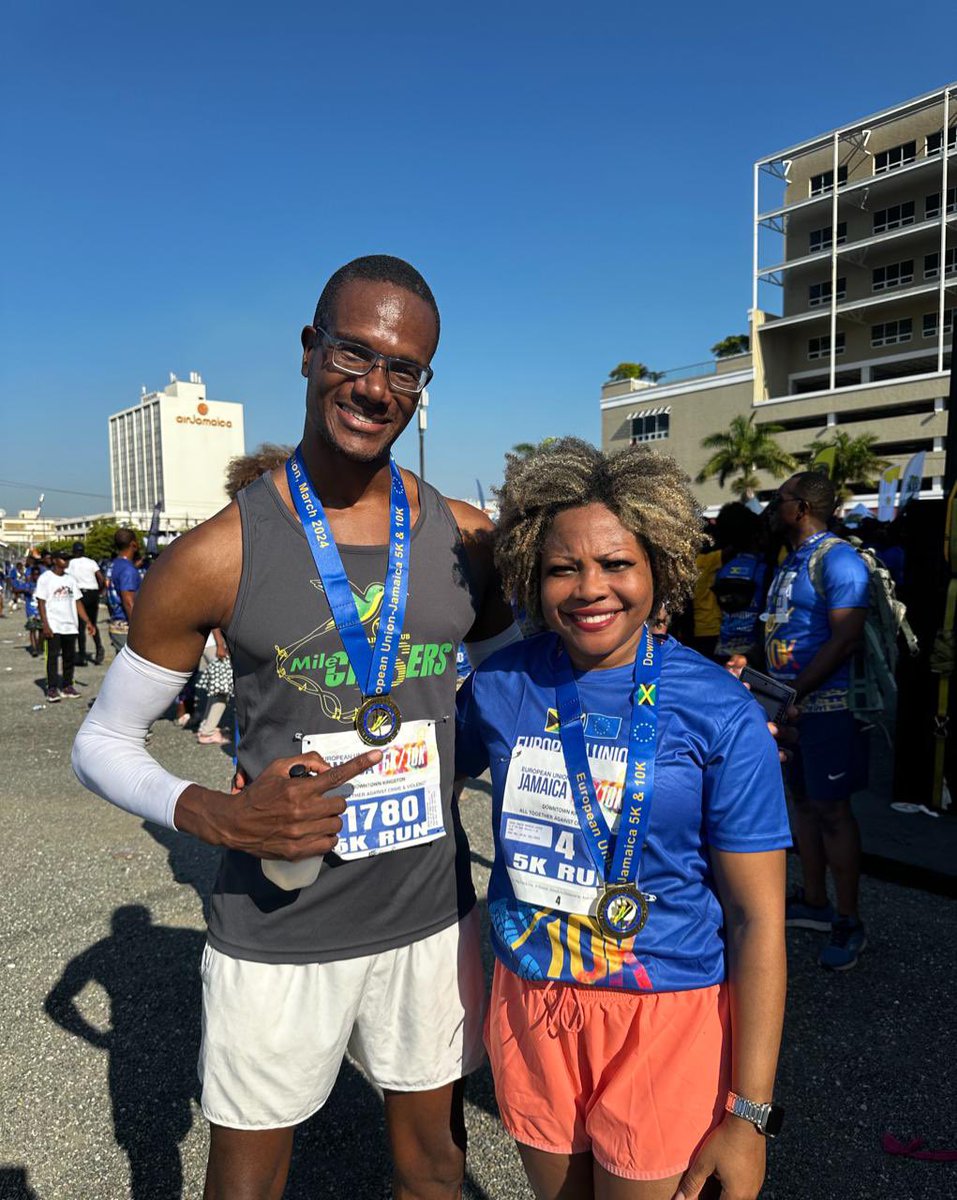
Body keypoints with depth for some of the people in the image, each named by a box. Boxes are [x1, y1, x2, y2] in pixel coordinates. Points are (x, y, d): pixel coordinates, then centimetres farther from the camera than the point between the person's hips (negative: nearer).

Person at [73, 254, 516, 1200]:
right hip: (276, 938, -2)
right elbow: (101, 743, -4)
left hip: (432, 920, 3)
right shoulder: (219, 556, -13)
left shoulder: (467, 540, -4)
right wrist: (219, 817, -20)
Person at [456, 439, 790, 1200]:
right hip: (528, 1002, 4)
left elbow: (758, 918, -11)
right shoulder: (499, 686, -6)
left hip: (662, 1016, -3)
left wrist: (749, 1114, -10)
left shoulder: (719, 712, -15)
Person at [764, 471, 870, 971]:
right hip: (791, 704, 9)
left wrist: (793, 693, -21)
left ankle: (848, 923, 12)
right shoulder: (791, 562, 15)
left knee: (832, 809, -1)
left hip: (827, 705, -9)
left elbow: (846, 638, -21)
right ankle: (814, 903, 29)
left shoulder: (837, 559, -14)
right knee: (804, 802, 16)